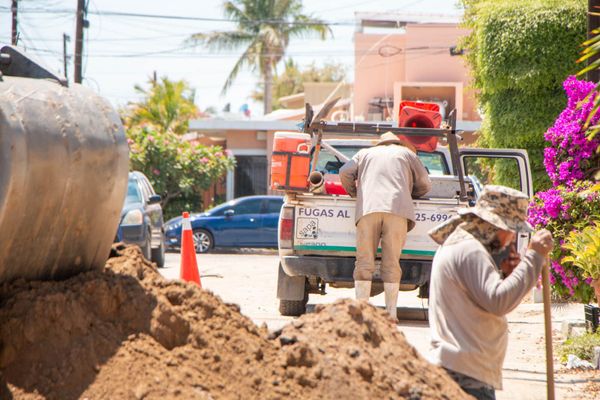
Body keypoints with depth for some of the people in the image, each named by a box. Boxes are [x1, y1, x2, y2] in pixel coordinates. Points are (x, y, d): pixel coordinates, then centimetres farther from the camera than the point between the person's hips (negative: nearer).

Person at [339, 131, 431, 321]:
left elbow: (345, 172, 15)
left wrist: (354, 193, 31)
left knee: (364, 262, -2)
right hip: (397, 209, 0)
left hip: (368, 208, 0)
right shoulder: (407, 153, 26)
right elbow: (425, 184, 25)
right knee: (391, 263, -1)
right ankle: (391, 312, -6)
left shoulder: (365, 153, 29)